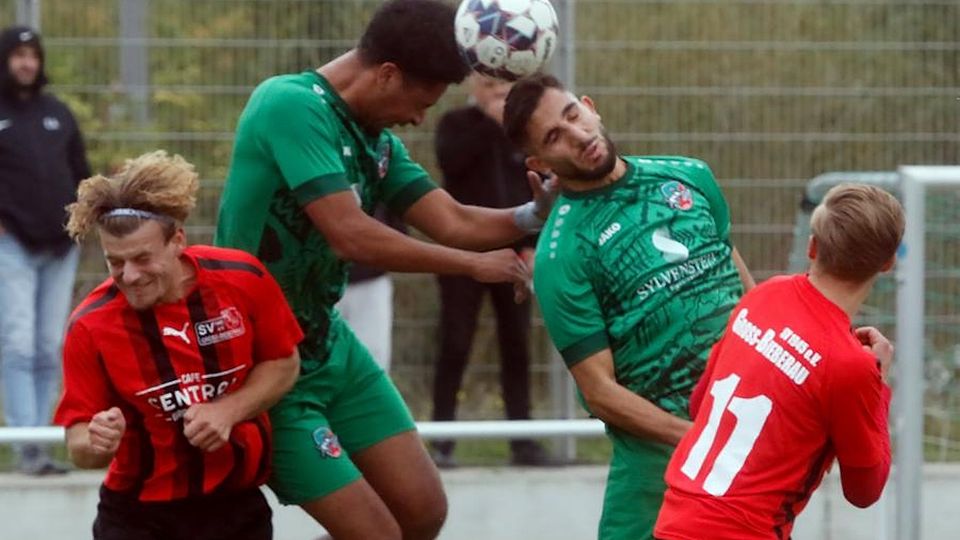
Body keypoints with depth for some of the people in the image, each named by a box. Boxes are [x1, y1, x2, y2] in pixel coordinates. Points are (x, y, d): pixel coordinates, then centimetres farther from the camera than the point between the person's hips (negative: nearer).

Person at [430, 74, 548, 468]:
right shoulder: (457, 124, 2)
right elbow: (450, 161, -19)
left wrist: (532, 244, -1)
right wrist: (490, 122, -15)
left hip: (513, 251, 3)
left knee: (517, 347, 3)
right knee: (455, 346, -5)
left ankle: (522, 440, 8)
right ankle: (442, 440, -2)